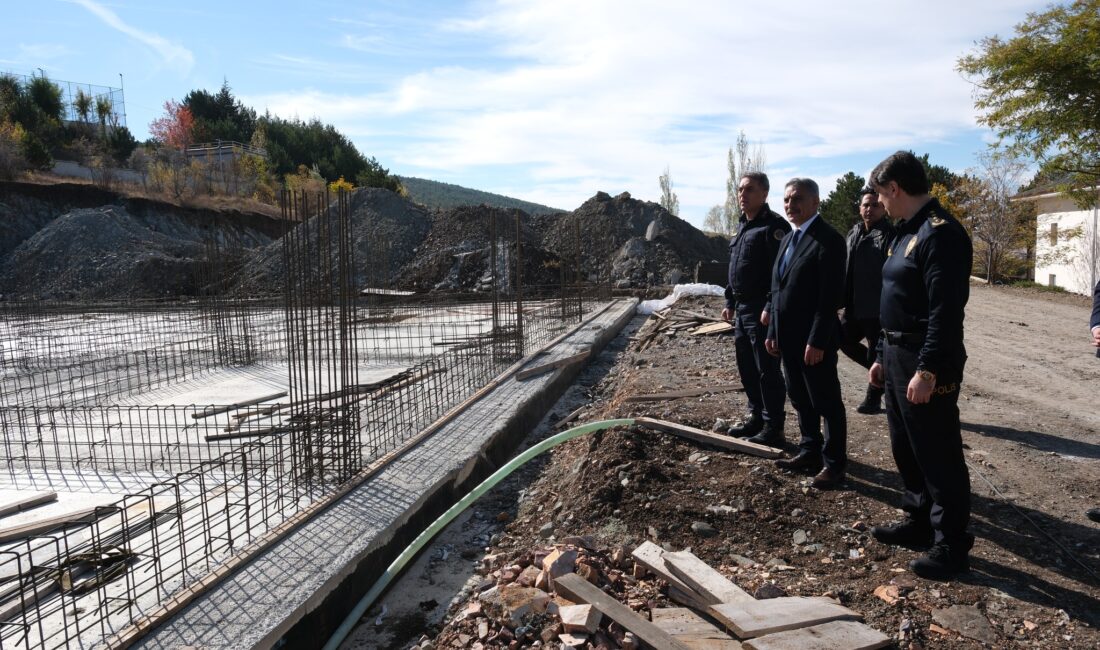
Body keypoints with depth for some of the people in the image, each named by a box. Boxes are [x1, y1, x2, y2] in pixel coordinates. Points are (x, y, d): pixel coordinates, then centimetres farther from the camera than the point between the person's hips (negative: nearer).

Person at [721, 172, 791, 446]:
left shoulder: (774, 226, -13)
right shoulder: (742, 226, 17)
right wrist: (730, 302, 20)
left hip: (762, 311, -9)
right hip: (742, 310, 10)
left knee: (767, 371, -2)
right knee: (747, 368, 16)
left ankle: (773, 429, 7)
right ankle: (756, 417, 29)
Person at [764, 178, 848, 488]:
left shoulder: (828, 240, -13)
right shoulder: (787, 239, 14)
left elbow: (830, 297, -19)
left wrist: (817, 341, -21)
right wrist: (773, 332, 13)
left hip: (814, 339, -8)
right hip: (788, 337, 8)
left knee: (827, 403, 4)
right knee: (800, 400, 17)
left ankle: (834, 463, 17)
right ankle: (810, 452, 31)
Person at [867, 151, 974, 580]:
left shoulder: (941, 233, -17)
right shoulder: (907, 231, 15)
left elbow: (945, 311, -23)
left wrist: (928, 370, -24)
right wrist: (882, 356, 19)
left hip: (927, 364, -10)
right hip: (898, 356, 10)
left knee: (938, 455, 1)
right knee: (905, 448, 19)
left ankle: (951, 545, 15)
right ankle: (918, 522, 34)